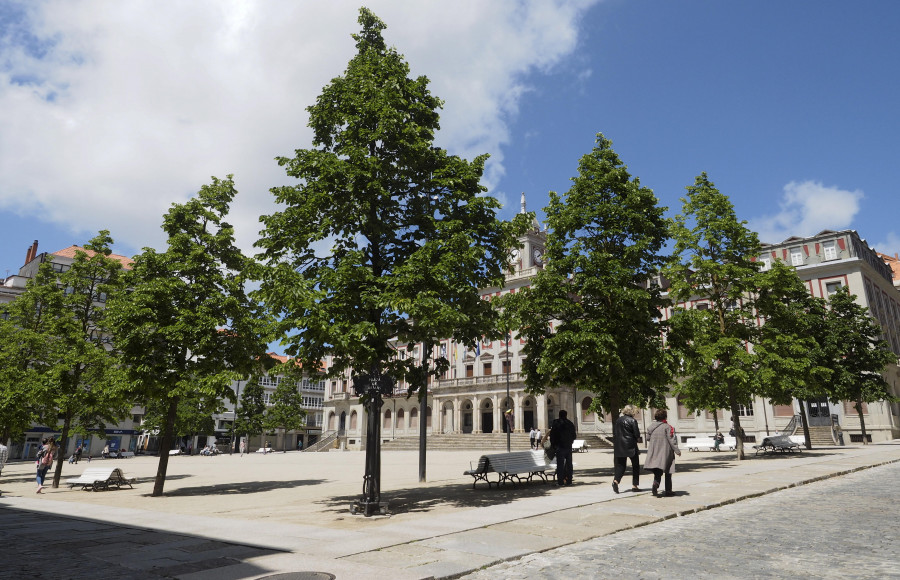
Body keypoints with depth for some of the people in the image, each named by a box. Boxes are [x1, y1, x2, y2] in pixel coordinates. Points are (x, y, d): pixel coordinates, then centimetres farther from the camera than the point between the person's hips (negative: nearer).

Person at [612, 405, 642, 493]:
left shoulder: (618, 420, 7)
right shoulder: (632, 421, -10)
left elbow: (614, 434, 8)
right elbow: (637, 435, -11)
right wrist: (638, 431, 10)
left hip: (619, 446, 4)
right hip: (630, 446, -4)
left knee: (620, 465, 9)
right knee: (635, 465, 12)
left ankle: (616, 480, -14)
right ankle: (634, 485, 13)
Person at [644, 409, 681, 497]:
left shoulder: (651, 427, 4)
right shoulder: (668, 427, -12)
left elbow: (648, 438, 12)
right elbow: (672, 440, -12)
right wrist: (677, 451, -3)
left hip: (654, 453, 4)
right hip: (665, 453, -4)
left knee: (657, 472, 9)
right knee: (668, 473, 9)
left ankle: (656, 483, -17)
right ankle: (668, 491, 12)